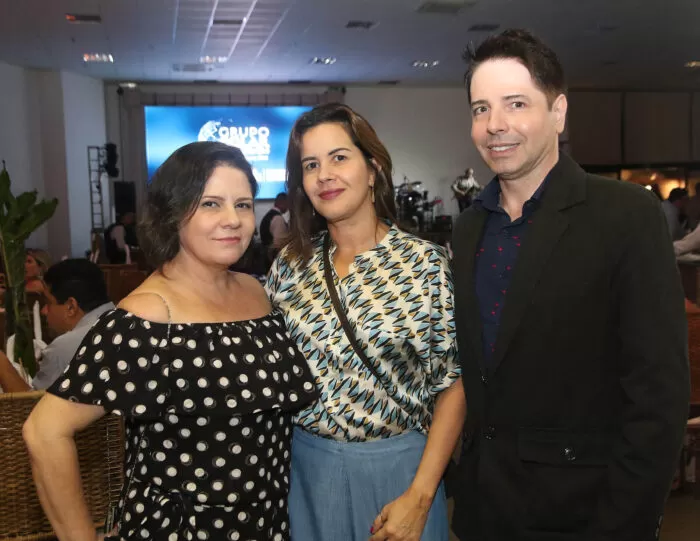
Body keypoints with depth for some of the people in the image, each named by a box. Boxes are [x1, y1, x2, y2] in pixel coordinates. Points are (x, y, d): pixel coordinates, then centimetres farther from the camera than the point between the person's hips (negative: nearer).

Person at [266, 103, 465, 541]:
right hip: (307, 467, 3)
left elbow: (454, 386, -8)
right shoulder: (289, 267, -1)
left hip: (400, 467, -2)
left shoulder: (426, 263, -10)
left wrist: (419, 497, -12)